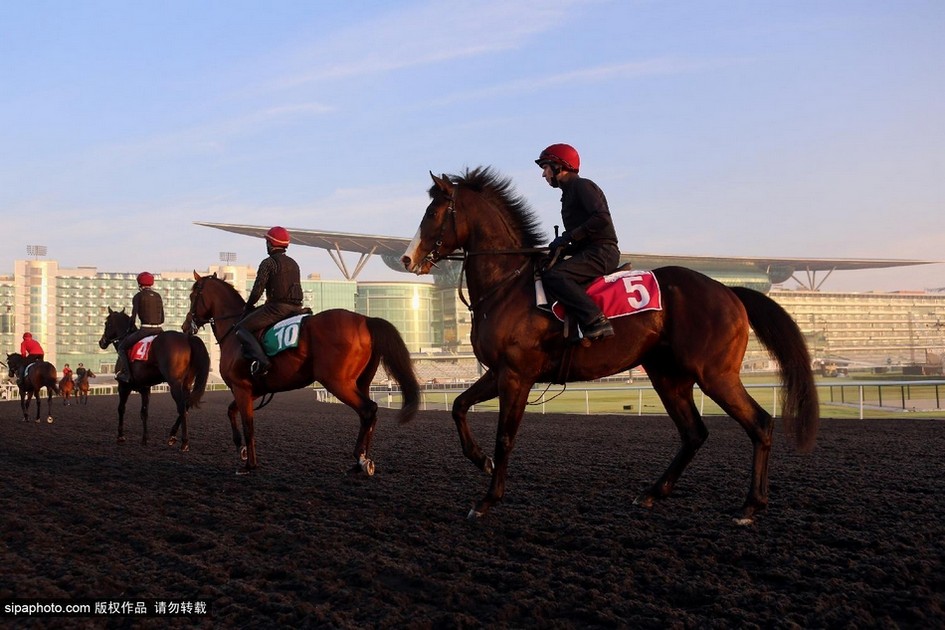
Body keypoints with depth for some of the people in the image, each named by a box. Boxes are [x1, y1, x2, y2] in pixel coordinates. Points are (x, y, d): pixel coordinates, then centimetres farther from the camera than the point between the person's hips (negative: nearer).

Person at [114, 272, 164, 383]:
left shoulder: (138, 296, -1)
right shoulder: (158, 296, 15)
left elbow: (133, 316, -3)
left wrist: (129, 330, 11)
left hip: (145, 329, -5)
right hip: (159, 330, 5)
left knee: (122, 347, 8)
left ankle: (125, 373, -8)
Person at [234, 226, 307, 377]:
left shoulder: (268, 263, -4)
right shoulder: (294, 264, 20)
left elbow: (257, 290, -10)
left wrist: (248, 307, 7)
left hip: (276, 307, -7)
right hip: (296, 309, 8)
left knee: (241, 329, -5)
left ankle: (260, 359, -29)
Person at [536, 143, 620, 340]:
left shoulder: (582, 185, -4)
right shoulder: (569, 193, 25)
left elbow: (602, 217, -20)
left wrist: (569, 237, -18)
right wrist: (561, 248, 9)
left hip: (601, 252, -10)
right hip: (590, 252, 10)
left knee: (552, 275, -28)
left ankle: (596, 322, -35)